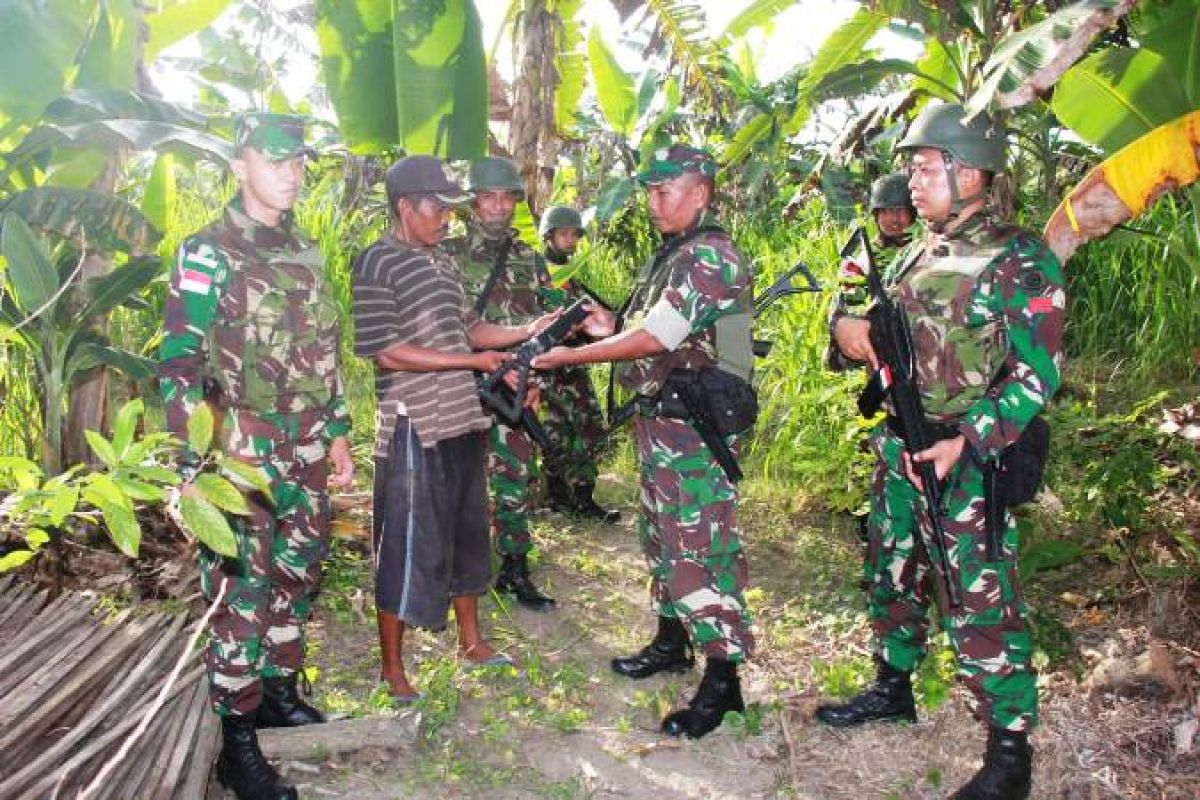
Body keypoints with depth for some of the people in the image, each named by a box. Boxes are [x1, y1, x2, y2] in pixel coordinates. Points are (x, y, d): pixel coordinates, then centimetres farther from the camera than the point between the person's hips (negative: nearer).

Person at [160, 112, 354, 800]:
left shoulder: (306, 254, 12)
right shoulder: (207, 254, -8)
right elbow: (181, 363, -12)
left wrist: (338, 432, 16)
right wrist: (193, 466, -17)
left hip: (306, 454, 7)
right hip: (240, 456, -7)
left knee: (299, 577, 15)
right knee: (241, 590, -1)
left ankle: (279, 690, 34)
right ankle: (237, 740, 11)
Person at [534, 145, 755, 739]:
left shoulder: (709, 257, -15)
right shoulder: (671, 255, 17)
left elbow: (655, 338, -22)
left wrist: (570, 356, -17)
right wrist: (606, 329, 2)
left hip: (695, 423, -10)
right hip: (660, 417, 10)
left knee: (701, 546, -7)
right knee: (663, 535, 18)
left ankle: (722, 678, 2)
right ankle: (671, 641, 33)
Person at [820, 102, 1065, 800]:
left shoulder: (1018, 261, -11)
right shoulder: (914, 256, 12)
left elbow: (1038, 373, -15)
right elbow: (884, 338, 22)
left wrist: (966, 442, -24)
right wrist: (849, 324, -1)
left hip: (967, 463, -8)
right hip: (898, 454, 8)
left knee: (983, 606, -2)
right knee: (894, 580, 19)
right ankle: (893, 689, 39)